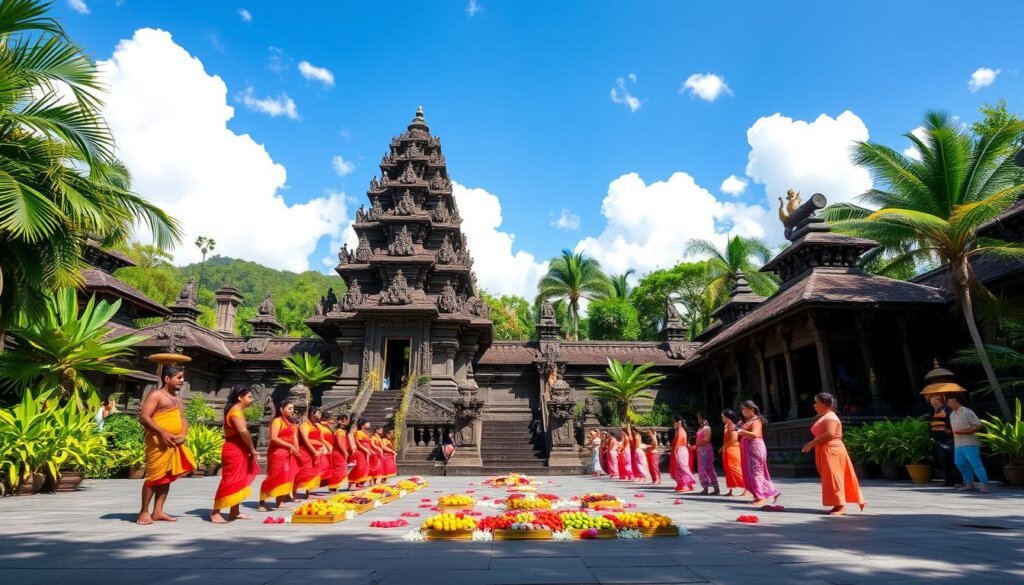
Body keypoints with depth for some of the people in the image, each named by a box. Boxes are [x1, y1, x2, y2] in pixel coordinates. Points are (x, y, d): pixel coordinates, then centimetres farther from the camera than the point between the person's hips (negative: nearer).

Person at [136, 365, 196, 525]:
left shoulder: (177, 399, 20)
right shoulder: (156, 395, -5)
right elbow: (143, 417, -14)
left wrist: (183, 435, -1)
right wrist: (162, 433, -21)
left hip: (175, 444, 8)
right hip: (159, 442, -8)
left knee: (167, 477, 8)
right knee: (154, 476, -7)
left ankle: (157, 512, 13)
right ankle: (144, 512, 2)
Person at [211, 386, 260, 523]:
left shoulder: (238, 411, 17)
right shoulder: (235, 411, -14)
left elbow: (242, 432, 11)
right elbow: (243, 432, -25)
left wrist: (249, 450, 4)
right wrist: (253, 449, -16)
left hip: (238, 452, 10)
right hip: (234, 451, -10)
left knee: (239, 482, 13)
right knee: (231, 481, -9)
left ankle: (235, 512, 20)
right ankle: (215, 513, -4)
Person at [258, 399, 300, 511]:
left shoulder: (291, 422, 17)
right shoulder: (277, 421, -8)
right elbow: (274, 438, -18)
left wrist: (295, 449, -1)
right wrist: (289, 446, -17)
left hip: (289, 454, 8)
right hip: (278, 453, -8)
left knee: (285, 477, 8)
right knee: (274, 477, -9)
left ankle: (280, 501, 14)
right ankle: (262, 503, -5)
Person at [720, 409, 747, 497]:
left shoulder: (732, 425, -13)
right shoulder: (727, 425, 15)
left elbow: (734, 439, -20)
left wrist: (724, 446, -13)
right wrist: (724, 447, 7)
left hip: (733, 450, -10)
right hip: (727, 451, 10)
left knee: (736, 470, -10)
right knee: (729, 471, 10)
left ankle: (747, 488, -9)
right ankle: (730, 490, 14)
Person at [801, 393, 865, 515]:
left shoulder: (830, 417, -15)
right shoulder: (824, 417, 17)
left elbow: (830, 434, -26)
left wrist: (812, 443, -23)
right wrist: (813, 444, 8)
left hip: (831, 450, -10)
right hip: (826, 451, 10)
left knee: (833, 477, -7)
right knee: (831, 478, 12)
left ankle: (841, 506, -2)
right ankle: (839, 504, 18)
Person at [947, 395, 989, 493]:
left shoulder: (967, 412, -10)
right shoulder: (952, 415, 15)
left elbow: (978, 426, -13)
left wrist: (964, 432, -20)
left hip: (970, 443, -8)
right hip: (958, 444, 8)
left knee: (976, 464, -9)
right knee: (960, 464, 7)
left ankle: (984, 485, -6)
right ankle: (969, 484, 16)